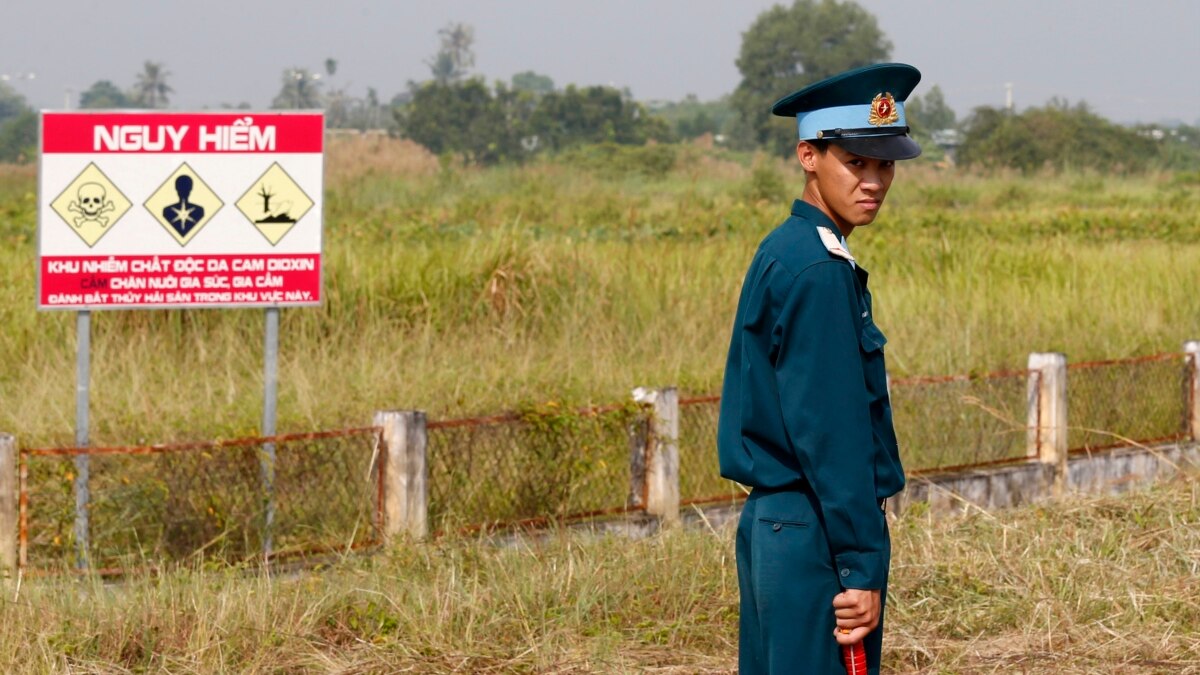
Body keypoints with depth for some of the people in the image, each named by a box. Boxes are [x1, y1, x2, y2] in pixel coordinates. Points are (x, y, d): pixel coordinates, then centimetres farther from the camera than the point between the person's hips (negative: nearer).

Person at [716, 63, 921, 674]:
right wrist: (864, 570, -18)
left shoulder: (782, 254, 14)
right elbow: (831, 435, -19)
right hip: (815, 538, -10)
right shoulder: (817, 271, -16)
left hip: (770, 525, 10)